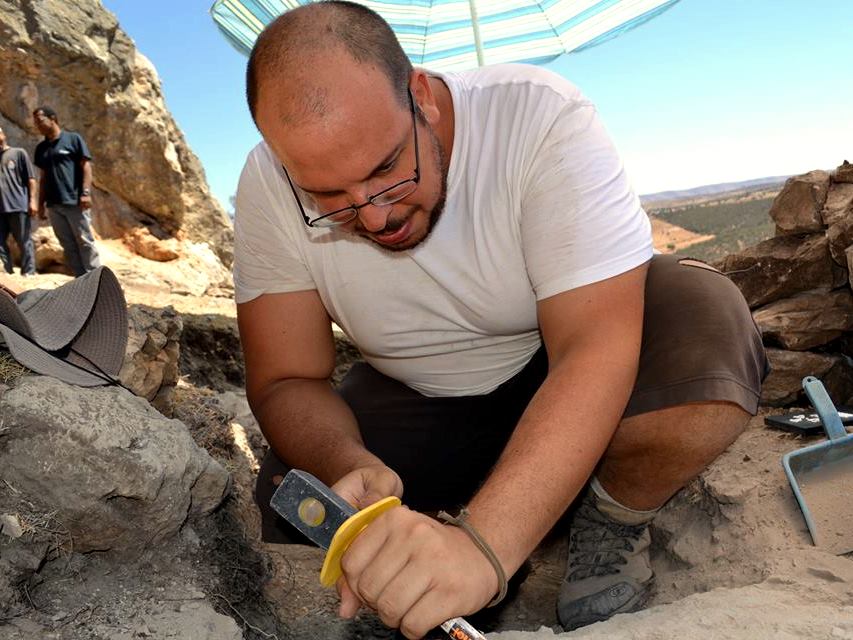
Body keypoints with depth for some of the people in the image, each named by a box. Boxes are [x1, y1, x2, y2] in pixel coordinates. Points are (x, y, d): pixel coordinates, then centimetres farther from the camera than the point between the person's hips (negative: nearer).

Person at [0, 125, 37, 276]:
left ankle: (28, 274, 4)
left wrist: (32, 200, -7)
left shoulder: (19, 153, 6)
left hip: (18, 206, -4)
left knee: (24, 243, -1)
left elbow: (31, 178, 1)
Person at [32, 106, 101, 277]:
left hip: (75, 201, -6)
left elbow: (86, 166, -4)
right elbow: (44, 177, 19)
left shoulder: (73, 138, 1)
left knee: (85, 242, -5)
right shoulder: (41, 148, 17)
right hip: (53, 205, 6)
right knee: (68, 245, 6)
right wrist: (41, 203, 13)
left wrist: (86, 192, -15)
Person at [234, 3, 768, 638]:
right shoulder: (270, 188, -18)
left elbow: (597, 343, -35)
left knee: (707, 324, -32)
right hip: (418, 397, 3)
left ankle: (616, 521, -4)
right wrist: (350, 467, -36)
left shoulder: (542, 117, -28)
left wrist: (484, 542, -47)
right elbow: (285, 380, -14)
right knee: (291, 510, -19)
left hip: (562, 371, -2)